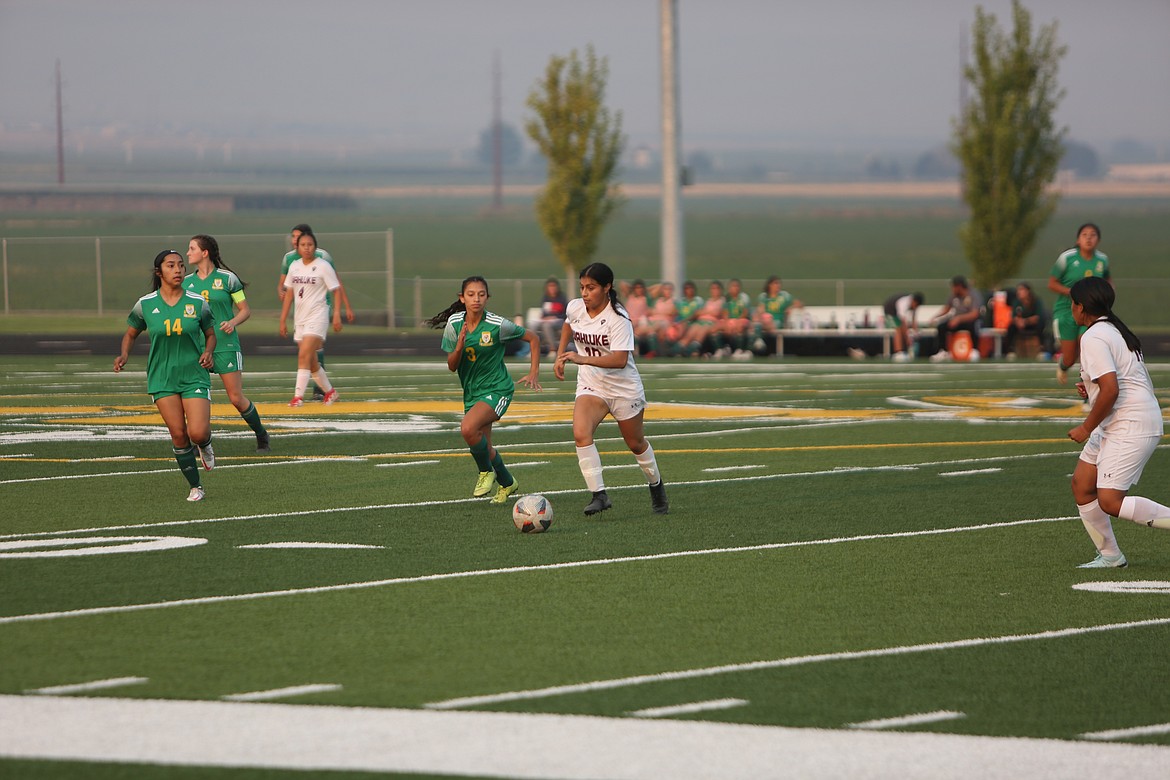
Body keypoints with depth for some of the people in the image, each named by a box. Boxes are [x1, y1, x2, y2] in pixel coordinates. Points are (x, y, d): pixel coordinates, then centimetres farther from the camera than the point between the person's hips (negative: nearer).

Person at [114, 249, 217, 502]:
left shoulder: (198, 303, -2)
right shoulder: (145, 305, -3)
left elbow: (210, 334, 12)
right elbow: (130, 333, 11)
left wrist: (208, 352, -8)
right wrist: (124, 355, -7)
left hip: (194, 376, 0)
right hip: (162, 377, 0)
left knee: (198, 433, -14)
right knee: (178, 434, -4)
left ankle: (205, 444, 24)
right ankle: (195, 486, 12)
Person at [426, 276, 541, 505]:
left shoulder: (497, 325, -16)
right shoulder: (454, 323, -5)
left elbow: (532, 338, -2)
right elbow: (451, 366, -1)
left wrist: (534, 372, -7)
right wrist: (460, 345, -21)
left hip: (497, 389, -5)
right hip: (471, 391, 5)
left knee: (468, 428, -29)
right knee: (483, 448, 13)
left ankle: (487, 472, -3)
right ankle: (507, 483, 40)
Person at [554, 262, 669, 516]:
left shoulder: (618, 319, -23)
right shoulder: (575, 308, -5)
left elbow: (620, 360, -33)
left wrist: (583, 359, -40)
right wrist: (560, 356, 17)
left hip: (624, 388, -4)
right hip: (590, 387, 4)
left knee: (636, 444, 14)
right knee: (581, 433, -24)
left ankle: (656, 485, 43)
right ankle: (598, 495, -23)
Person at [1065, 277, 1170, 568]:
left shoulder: (1093, 338, -15)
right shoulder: (1114, 330, 17)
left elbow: (1110, 389, -25)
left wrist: (1087, 428, -14)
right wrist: (1090, 388, 13)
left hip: (1132, 427, -11)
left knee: (1110, 501, -16)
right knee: (1082, 484, 12)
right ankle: (1109, 555, 16)